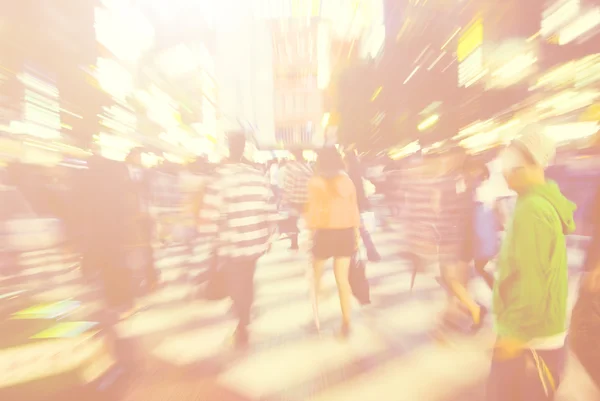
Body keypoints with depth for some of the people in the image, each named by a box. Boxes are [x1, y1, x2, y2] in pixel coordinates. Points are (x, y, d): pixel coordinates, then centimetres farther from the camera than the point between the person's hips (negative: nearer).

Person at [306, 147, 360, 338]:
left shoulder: (315, 182, -6)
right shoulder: (347, 181, 3)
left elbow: (313, 210, -10)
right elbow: (354, 210, 4)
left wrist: (311, 230, -3)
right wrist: (356, 233, 12)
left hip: (325, 232, -3)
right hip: (346, 232, 3)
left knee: (317, 273, 21)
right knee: (343, 279, 9)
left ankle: (316, 307, 36)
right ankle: (346, 323, 11)